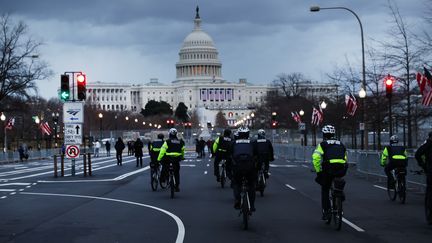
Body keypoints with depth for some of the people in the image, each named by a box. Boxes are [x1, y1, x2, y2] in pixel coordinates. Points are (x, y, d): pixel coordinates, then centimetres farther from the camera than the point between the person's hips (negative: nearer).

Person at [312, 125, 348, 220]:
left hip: (328, 169, -3)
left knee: (325, 190, 13)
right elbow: (345, 159, 17)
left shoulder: (322, 144, 7)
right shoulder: (341, 144, 21)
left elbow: (316, 157, -8)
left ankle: (326, 211, 8)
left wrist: (318, 171, 0)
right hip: (341, 171, 3)